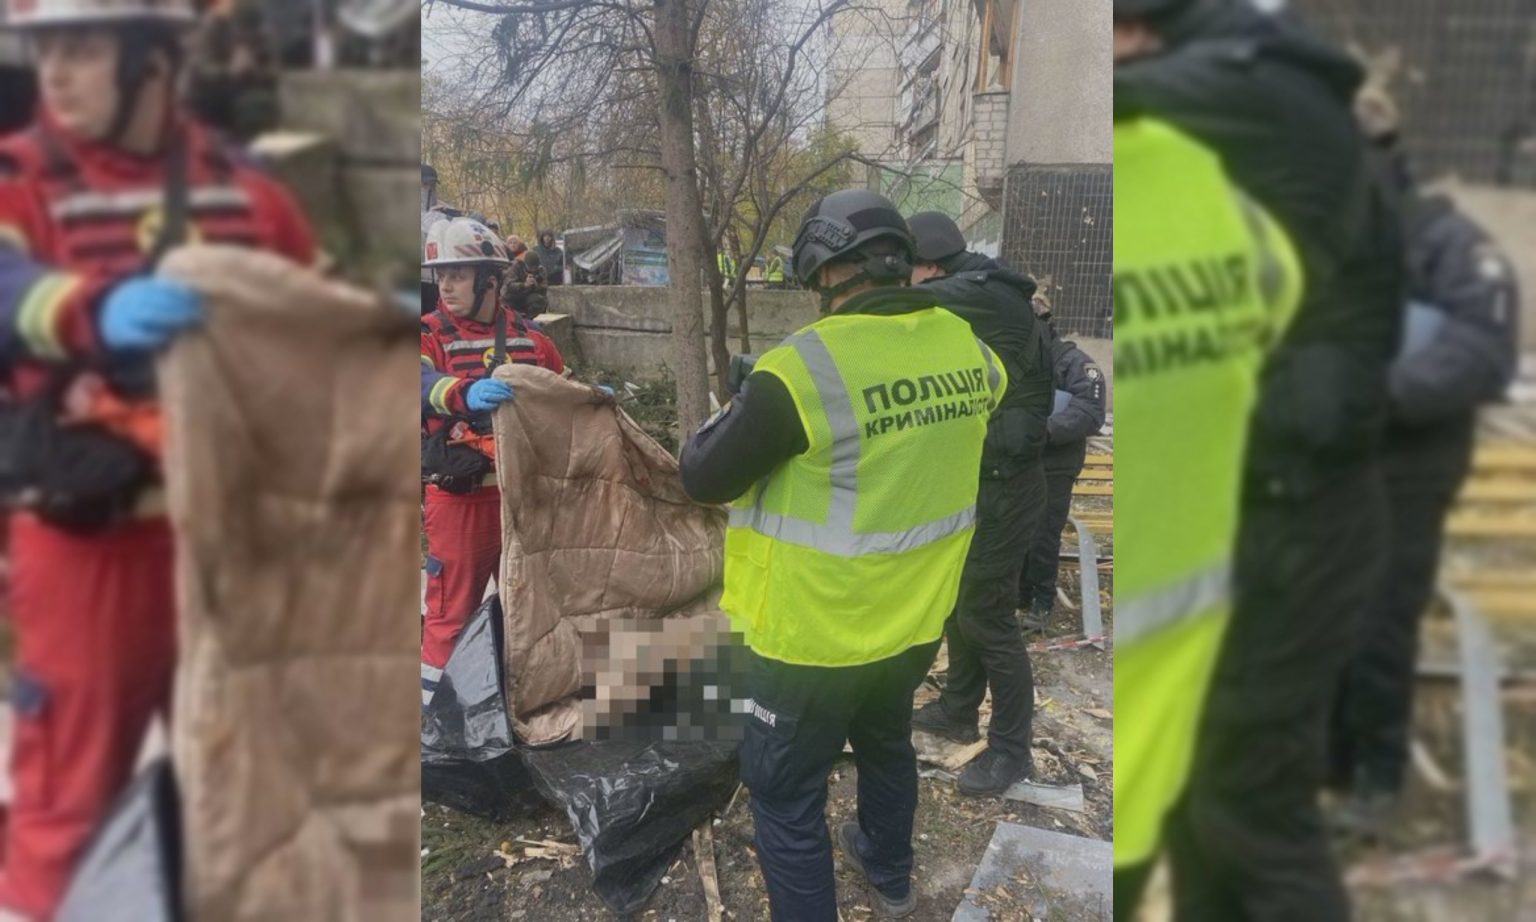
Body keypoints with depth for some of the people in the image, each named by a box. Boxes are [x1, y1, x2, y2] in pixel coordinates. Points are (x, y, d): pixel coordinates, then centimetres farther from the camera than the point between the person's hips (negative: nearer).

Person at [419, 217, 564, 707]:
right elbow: (425, 384, -26)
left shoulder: (529, 338, 8)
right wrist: (466, 392, -45)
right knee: (451, 614, 4)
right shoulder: (429, 334, -4)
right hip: (459, 498, -4)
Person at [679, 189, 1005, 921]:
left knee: (785, 794, 12)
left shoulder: (805, 367, -26)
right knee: (885, 741, 31)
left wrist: (739, 407, 3)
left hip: (818, 635, -7)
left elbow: (703, 478, -16)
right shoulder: (964, 345, -8)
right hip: (915, 620, 7)